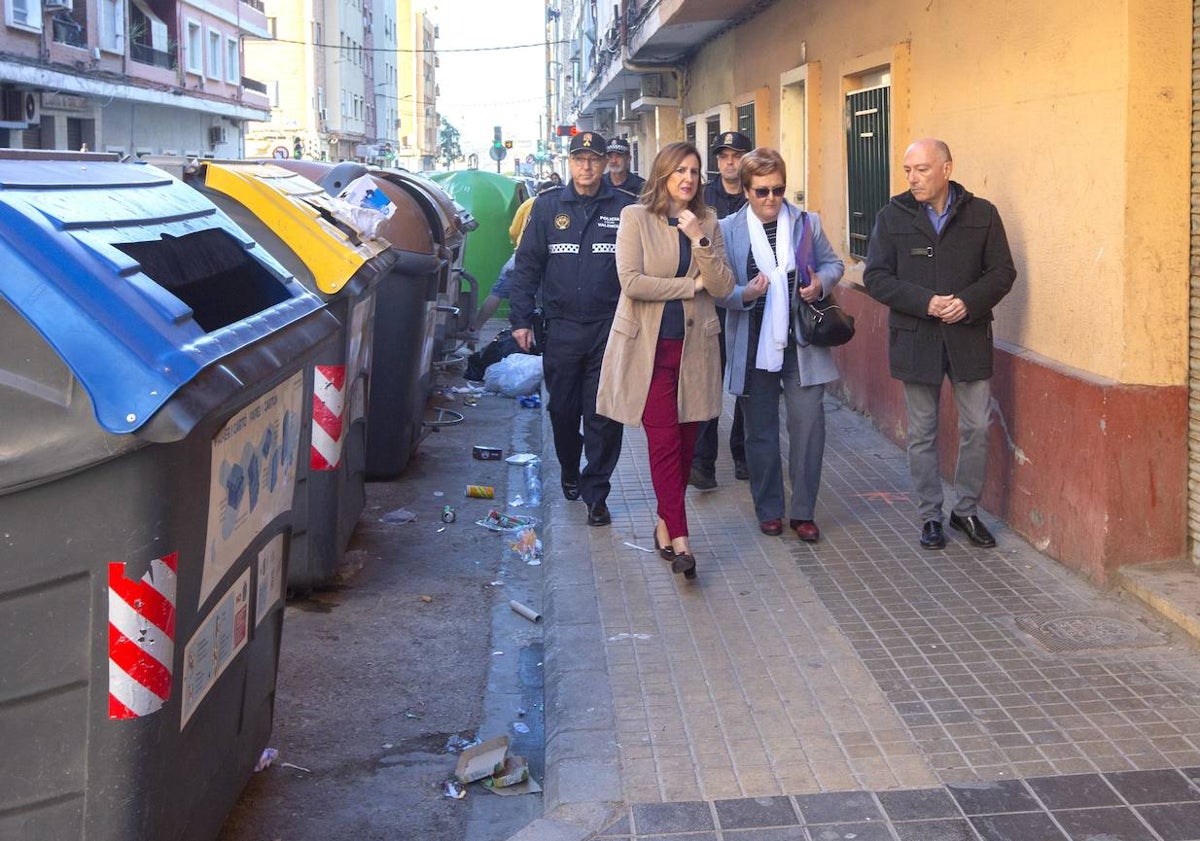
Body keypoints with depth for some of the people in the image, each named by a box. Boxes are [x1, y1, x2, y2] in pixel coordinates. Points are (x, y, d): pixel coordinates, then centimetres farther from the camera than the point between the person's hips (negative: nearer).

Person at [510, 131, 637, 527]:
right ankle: (569, 471, 37)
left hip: (609, 327, -2)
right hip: (561, 327, 2)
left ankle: (596, 492, 8)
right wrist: (520, 319, 1)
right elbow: (527, 265, 6)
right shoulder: (547, 205, 4)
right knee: (563, 409, 13)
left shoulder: (624, 208, 0)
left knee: (603, 415, -1)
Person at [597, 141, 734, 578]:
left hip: (694, 345, 4)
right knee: (664, 440, -7)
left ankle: (666, 522, 21)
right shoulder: (635, 217, -2)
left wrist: (700, 241, -12)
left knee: (685, 440, 7)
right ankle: (678, 538, -7)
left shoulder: (707, 222, 10)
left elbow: (724, 287, 2)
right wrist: (691, 285, -7)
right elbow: (631, 281, -13)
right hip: (649, 346, -4)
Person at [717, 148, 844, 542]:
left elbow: (833, 263, 14)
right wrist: (745, 294, -23)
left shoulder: (808, 223, 4)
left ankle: (803, 512, 12)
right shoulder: (727, 230, -2)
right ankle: (769, 510, 24)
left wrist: (822, 282, -8)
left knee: (808, 426, -2)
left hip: (802, 345, 1)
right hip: (754, 346, -1)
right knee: (761, 432, 9)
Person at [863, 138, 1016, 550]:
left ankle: (966, 510, 22)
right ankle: (930, 516, 20)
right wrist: (925, 302, -17)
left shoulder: (982, 214, 0)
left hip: (969, 337, 0)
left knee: (976, 427, 4)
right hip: (915, 340, 0)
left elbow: (1003, 272, 1)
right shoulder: (892, 216, 0)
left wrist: (969, 301, -17)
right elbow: (875, 277, -4)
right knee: (922, 433, 8)